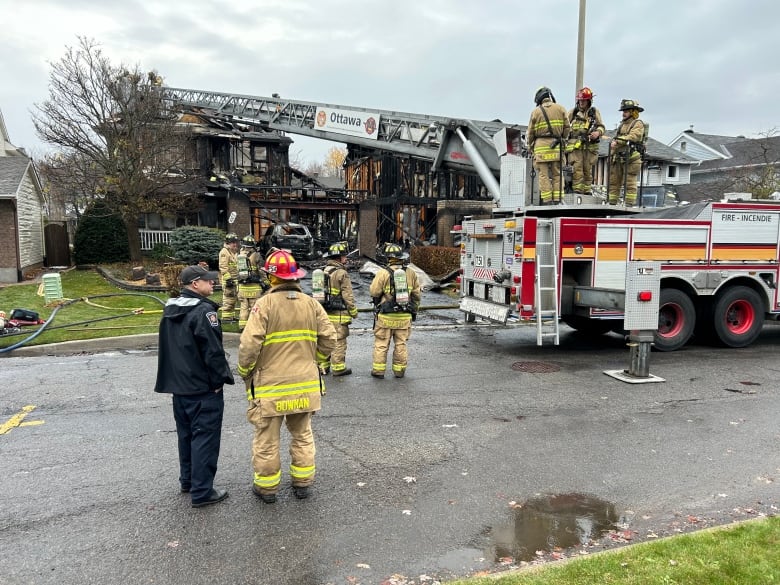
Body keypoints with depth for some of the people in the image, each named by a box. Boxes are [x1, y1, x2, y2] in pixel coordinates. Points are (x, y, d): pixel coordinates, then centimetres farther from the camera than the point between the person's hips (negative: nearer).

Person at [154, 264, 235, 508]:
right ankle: (202, 491, 4)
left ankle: (187, 481, 32)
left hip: (178, 385, 9)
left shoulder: (170, 309, 9)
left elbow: (167, 347, 17)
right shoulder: (203, 311, -19)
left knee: (186, 433, 19)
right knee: (204, 436, -1)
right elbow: (213, 351, -22)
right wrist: (219, 380, -11)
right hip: (203, 388, -9)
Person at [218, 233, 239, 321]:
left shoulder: (235, 252, 20)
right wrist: (228, 278, -23)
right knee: (228, 298, -9)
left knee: (233, 298, 14)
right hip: (228, 279, -10)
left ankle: (232, 315, 22)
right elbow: (223, 267, -18)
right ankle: (226, 317, -7)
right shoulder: (224, 252, -11)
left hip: (234, 279, 10)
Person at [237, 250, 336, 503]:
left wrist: (245, 372, 1)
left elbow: (249, 345, -17)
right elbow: (329, 339, 1)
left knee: (267, 439, 12)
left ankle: (267, 487, 25)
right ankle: (302, 483, 28)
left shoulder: (264, 304, -13)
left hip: (270, 385, -4)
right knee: (302, 435, 19)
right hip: (305, 383, 4)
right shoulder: (311, 303, -1)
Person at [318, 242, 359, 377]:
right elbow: (348, 295, -13)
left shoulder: (323, 271, 11)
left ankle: (323, 366, 20)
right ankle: (338, 367, 5)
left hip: (324, 313, 8)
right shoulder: (341, 273, -13)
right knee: (339, 341, 0)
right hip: (338, 314, -7)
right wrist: (354, 311, -4)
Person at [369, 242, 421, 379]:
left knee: (381, 343, 7)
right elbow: (417, 294, 8)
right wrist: (414, 310, 19)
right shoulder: (411, 273, 2)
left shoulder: (383, 273, -11)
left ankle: (378, 369, 11)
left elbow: (373, 292, -8)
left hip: (386, 316, -3)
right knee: (401, 344, 12)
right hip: (405, 316, 3)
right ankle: (399, 370, 17)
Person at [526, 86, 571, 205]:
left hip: (541, 145, -2)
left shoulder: (536, 111, 3)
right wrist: (563, 139, 22)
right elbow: (567, 128, 7)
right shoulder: (560, 109, 8)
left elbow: (530, 132, 5)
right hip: (556, 145, 2)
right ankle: (558, 199, 1)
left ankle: (547, 200, -4)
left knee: (543, 174, 0)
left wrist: (530, 146, 20)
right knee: (557, 173, 6)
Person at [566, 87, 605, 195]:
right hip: (575, 145, -1)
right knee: (577, 168, -10)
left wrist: (598, 132, -10)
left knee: (588, 169, 4)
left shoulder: (594, 111, 13)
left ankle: (587, 190, 12)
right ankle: (577, 190, -7)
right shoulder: (572, 112, 12)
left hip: (589, 145, 1)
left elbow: (601, 126, 11)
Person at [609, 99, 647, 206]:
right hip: (617, 158, 8)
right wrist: (611, 155, 15)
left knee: (629, 184, -9)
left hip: (631, 158, -8)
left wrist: (617, 141, -16)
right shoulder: (622, 125, 25)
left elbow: (633, 137, -16)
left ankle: (629, 204, -10)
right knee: (613, 182, 5)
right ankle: (611, 203, 7)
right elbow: (615, 139, 25)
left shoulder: (638, 124, 0)